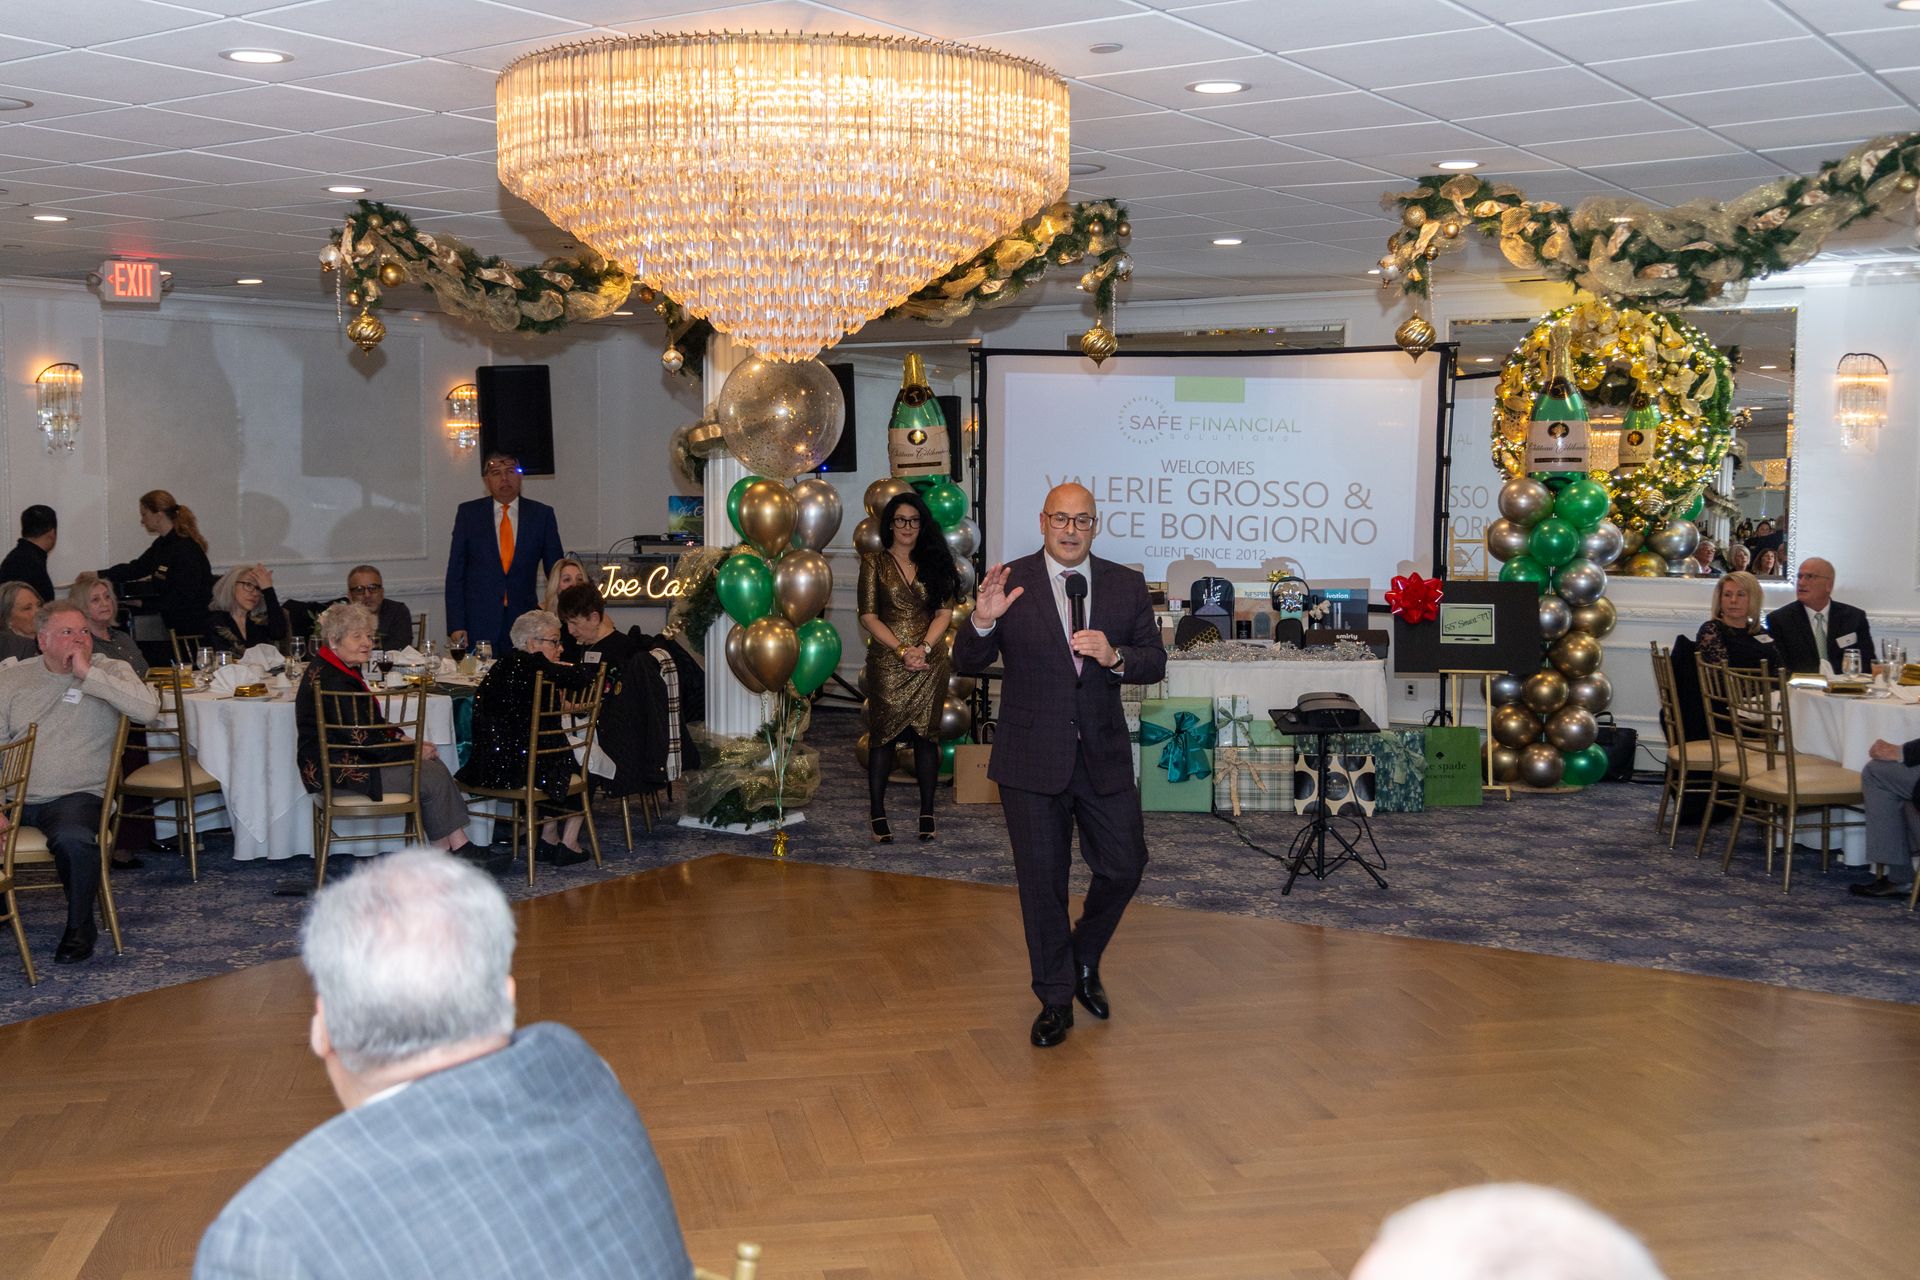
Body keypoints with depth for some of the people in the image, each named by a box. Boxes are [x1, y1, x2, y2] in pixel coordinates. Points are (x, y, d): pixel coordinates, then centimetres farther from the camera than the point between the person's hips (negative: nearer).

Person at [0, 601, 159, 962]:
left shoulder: (110, 671, 5)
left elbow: (148, 709, -16)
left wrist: (88, 674, -14)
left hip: (75, 796, -3)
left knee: (72, 839, -33)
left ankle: (80, 927, -8)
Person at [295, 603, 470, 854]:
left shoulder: (343, 670, 13)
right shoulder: (330, 680, -21)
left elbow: (372, 722, 22)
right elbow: (361, 739, -22)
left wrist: (400, 738, 4)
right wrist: (412, 750, -12)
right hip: (339, 772, -10)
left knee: (433, 763, 0)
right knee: (433, 776, -12)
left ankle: (460, 845, -4)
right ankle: (443, 850, 3)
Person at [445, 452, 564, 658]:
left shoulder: (541, 514, 6)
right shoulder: (468, 513, 5)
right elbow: (455, 574, 4)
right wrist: (456, 625, -4)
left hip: (524, 621, 0)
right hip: (478, 624, 0)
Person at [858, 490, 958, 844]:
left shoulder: (934, 562, 9)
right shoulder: (874, 562, 3)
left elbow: (945, 612, 3)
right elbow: (868, 615, -2)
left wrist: (923, 648, -11)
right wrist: (902, 649, -12)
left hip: (930, 662, 2)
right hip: (887, 661, -2)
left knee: (926, 735, 3)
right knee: (883, 734, 0)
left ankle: (927, 812, 8)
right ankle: (877, 812, 5)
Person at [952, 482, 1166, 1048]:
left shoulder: (1127, 585, 3)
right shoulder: (1011, 583, -5)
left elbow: (1155, 662, 2)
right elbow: (966, 662, -6)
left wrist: (1115, 657, -19)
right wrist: (982, 621, -27)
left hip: (1104, 757, 2)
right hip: (1032, 760, -2)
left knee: (1124, 866, 8)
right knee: (1042, 879, 6)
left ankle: (1084, 960, 35)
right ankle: (1055, 999, 22)